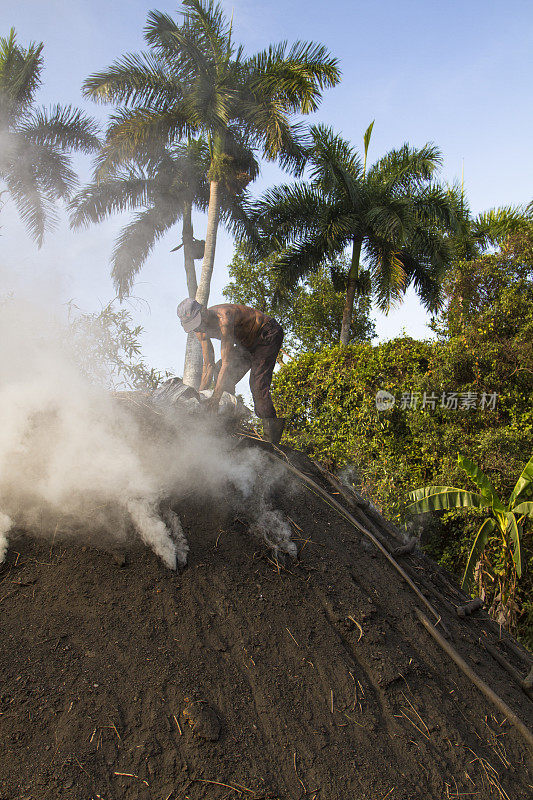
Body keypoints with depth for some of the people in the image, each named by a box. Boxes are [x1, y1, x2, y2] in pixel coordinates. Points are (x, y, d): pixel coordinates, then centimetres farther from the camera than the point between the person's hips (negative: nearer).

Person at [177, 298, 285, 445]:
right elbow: (208, 365, -3)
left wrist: (216, 396, -40)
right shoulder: (201, 329, -9)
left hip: (269, 334, -9)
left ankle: (272, 439, -22)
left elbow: (226, 361, -37)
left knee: (258, 384, -22)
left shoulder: (223, 317, -35)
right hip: (247, 342, 9)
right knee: (223, 377, 0)